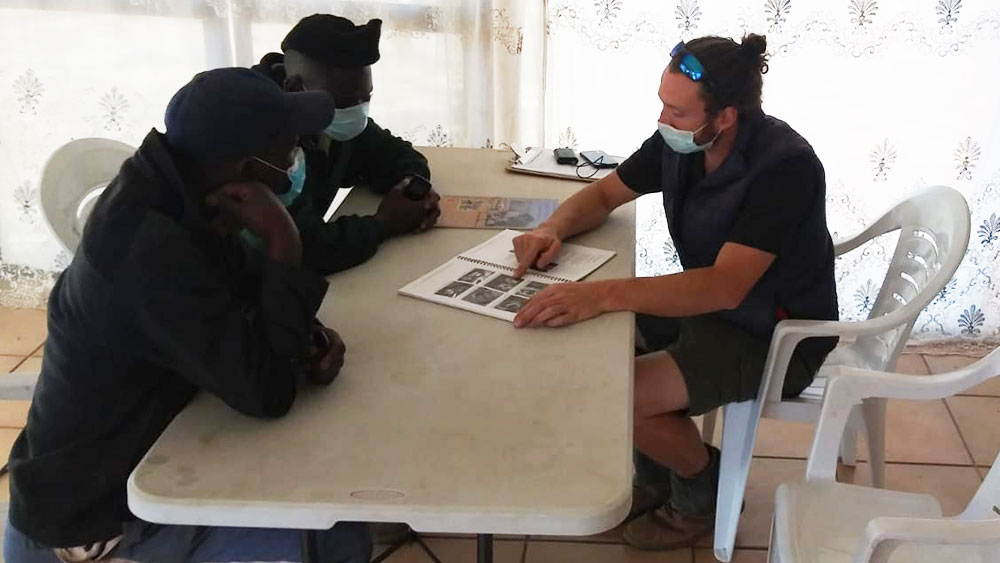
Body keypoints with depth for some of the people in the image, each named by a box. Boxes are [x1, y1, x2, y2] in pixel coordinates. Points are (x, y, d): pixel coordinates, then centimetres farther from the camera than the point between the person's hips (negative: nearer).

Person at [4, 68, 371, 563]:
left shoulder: (172, 194, -6)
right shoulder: (151, 251, -34)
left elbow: (246, 290, 9)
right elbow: (265, 392, -33)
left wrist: (307, 338, -12)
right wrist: (283, 241, -28)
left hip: (116, 463, 9)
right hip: (92, 517, -9)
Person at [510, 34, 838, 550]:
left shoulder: (785, 165, -29)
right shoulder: (678, 142, -8)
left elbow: (726, 286, -37)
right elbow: (604, 193, 6)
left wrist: (603, 294, -46)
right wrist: (554, 229, -16)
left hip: (777, 336, -8)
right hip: (707, 303, 8)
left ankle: (705, 493, 9)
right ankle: (656, 478, 19)